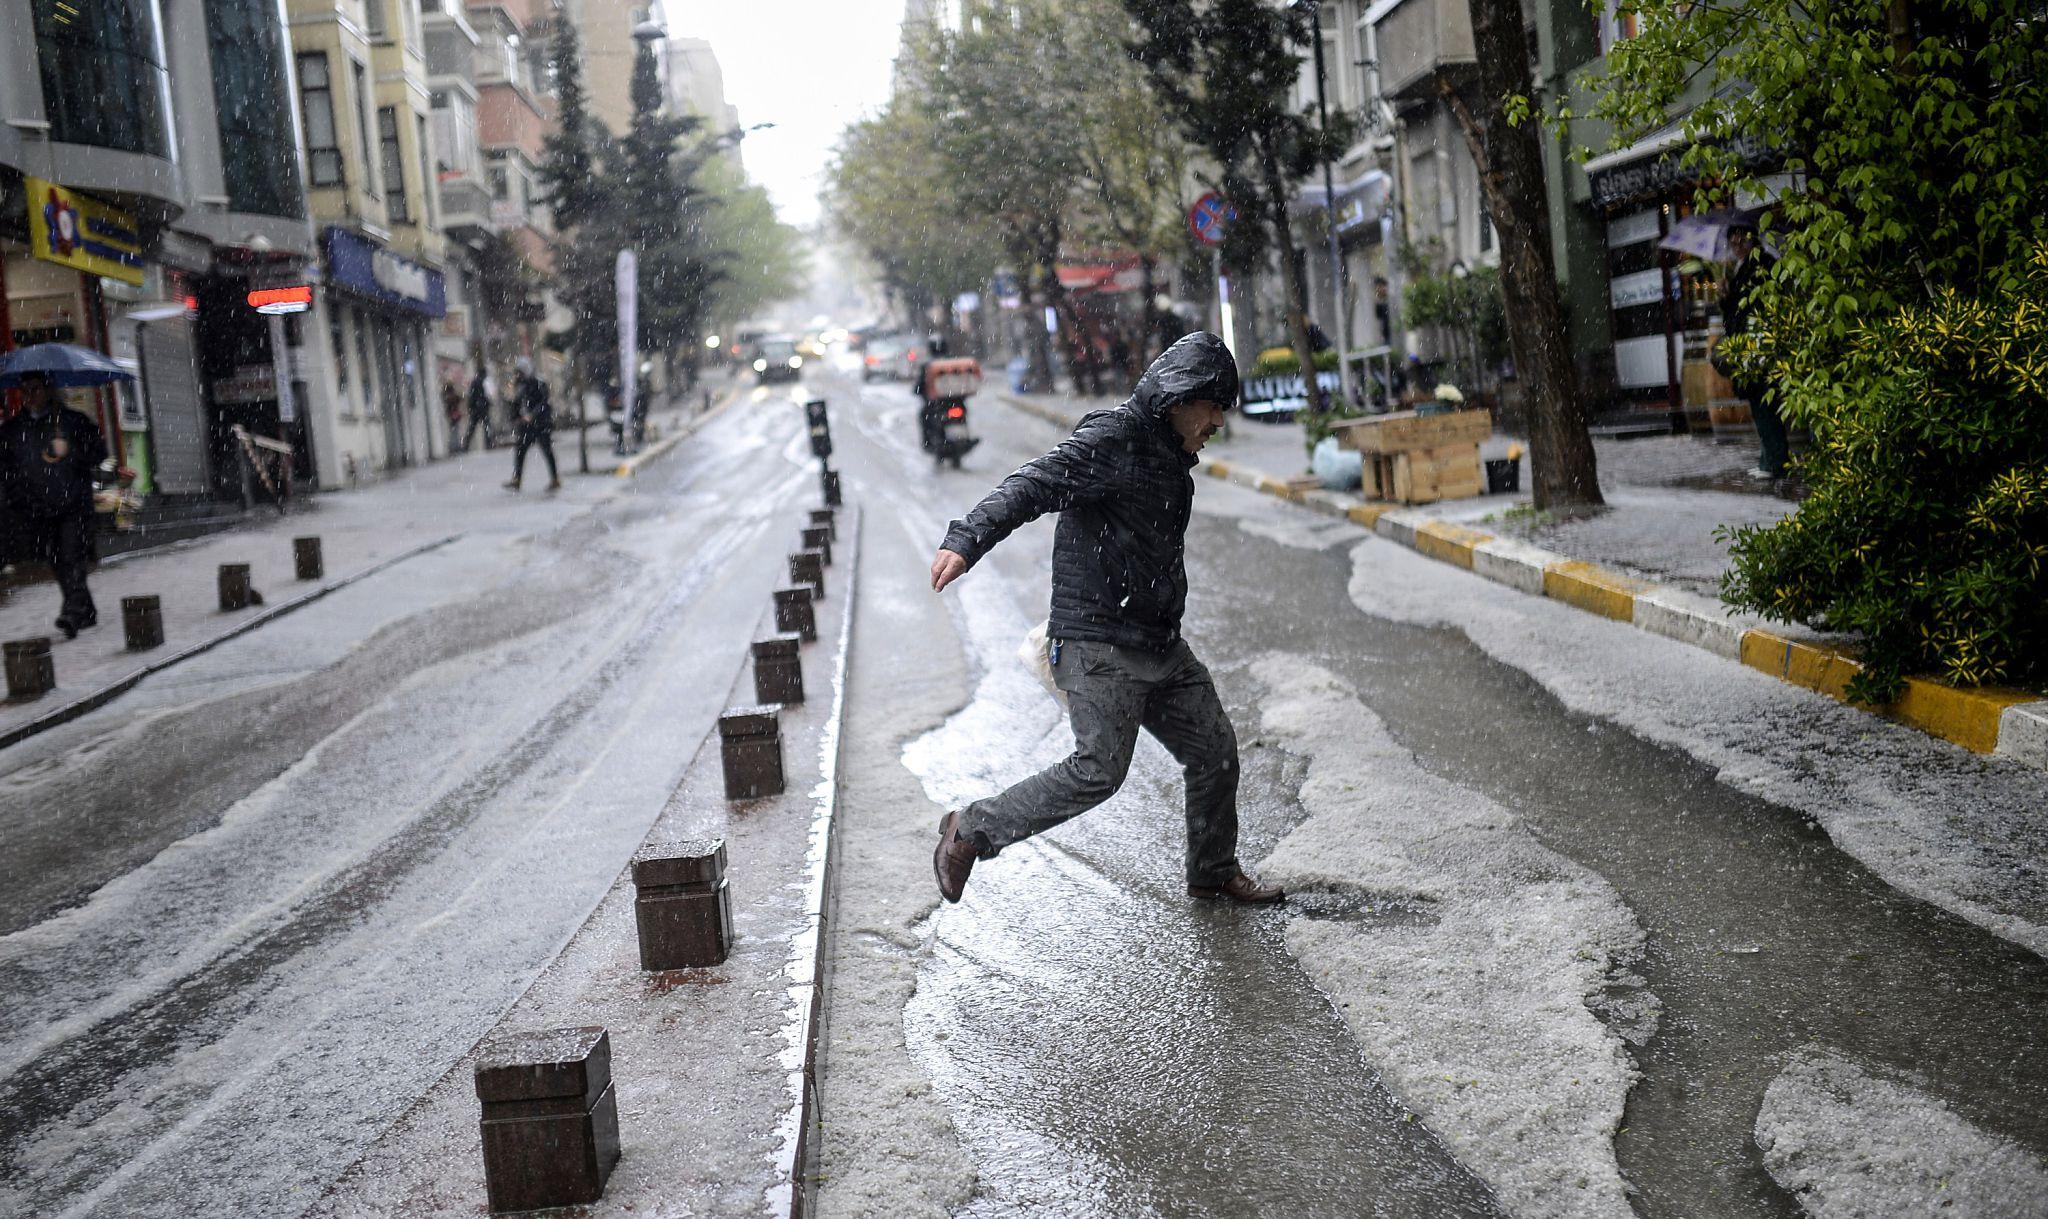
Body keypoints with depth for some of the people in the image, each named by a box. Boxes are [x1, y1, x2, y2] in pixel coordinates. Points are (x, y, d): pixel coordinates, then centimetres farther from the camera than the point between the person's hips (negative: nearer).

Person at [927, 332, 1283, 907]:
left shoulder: (1169, 456, 18)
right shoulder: (1110, 439, -13)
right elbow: (1030, 486, -25)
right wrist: (966, 540, -39)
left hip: (1162, 647, 10)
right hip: (1100, 647, -10)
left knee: (1215, 751, 13)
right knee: (1099, 768, -16)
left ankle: (1214, 873, 33)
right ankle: (972, 830, -1)